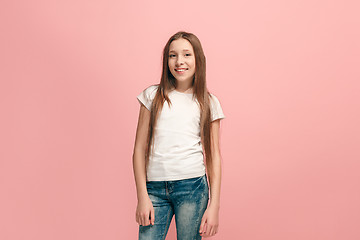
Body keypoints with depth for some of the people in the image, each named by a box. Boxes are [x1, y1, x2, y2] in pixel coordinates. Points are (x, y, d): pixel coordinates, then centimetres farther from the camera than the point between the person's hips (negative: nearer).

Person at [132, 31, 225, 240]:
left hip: (192, 186, 0)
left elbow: (214, 156, 6)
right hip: (155, 187, 1)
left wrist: (214, 206, 0)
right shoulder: (153, 96, 6)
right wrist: (142, 197, -1)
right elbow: (140, 149, 5)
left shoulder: (209, 103, 6)